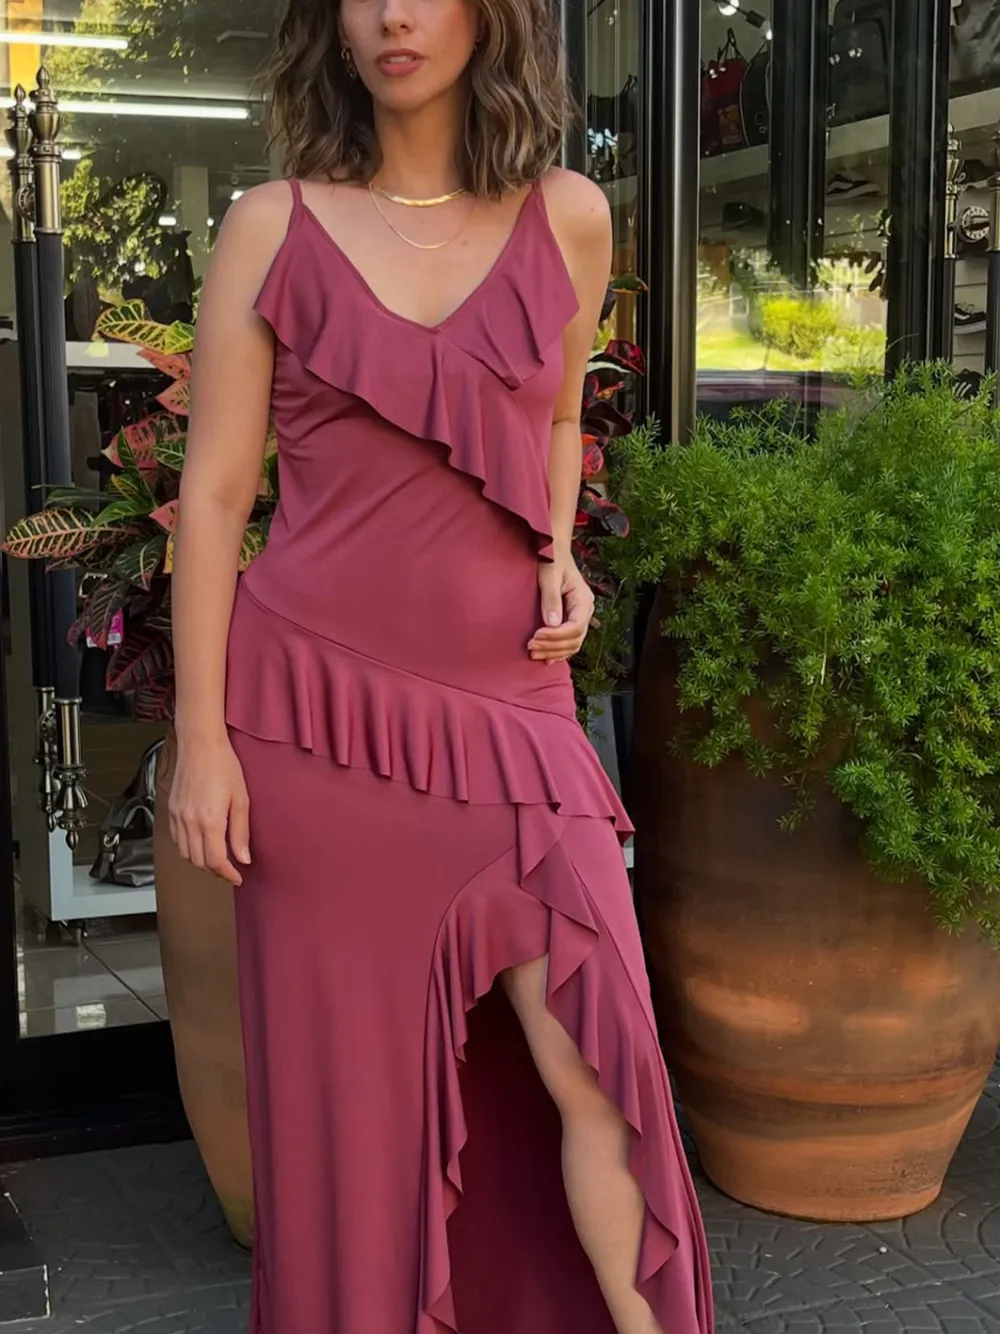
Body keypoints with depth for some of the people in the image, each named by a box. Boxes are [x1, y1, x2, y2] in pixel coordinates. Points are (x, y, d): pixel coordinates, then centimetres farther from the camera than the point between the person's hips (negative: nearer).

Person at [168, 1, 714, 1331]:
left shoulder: (568, 218, 6)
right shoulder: (274, 229, 0)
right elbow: (214, 494, -1)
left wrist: (560, 561, 4)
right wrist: (200, 737, -6)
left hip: (508, 707, 2)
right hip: (319, 703, -1)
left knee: (593, 1062, -5)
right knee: (344, 1075, 7)